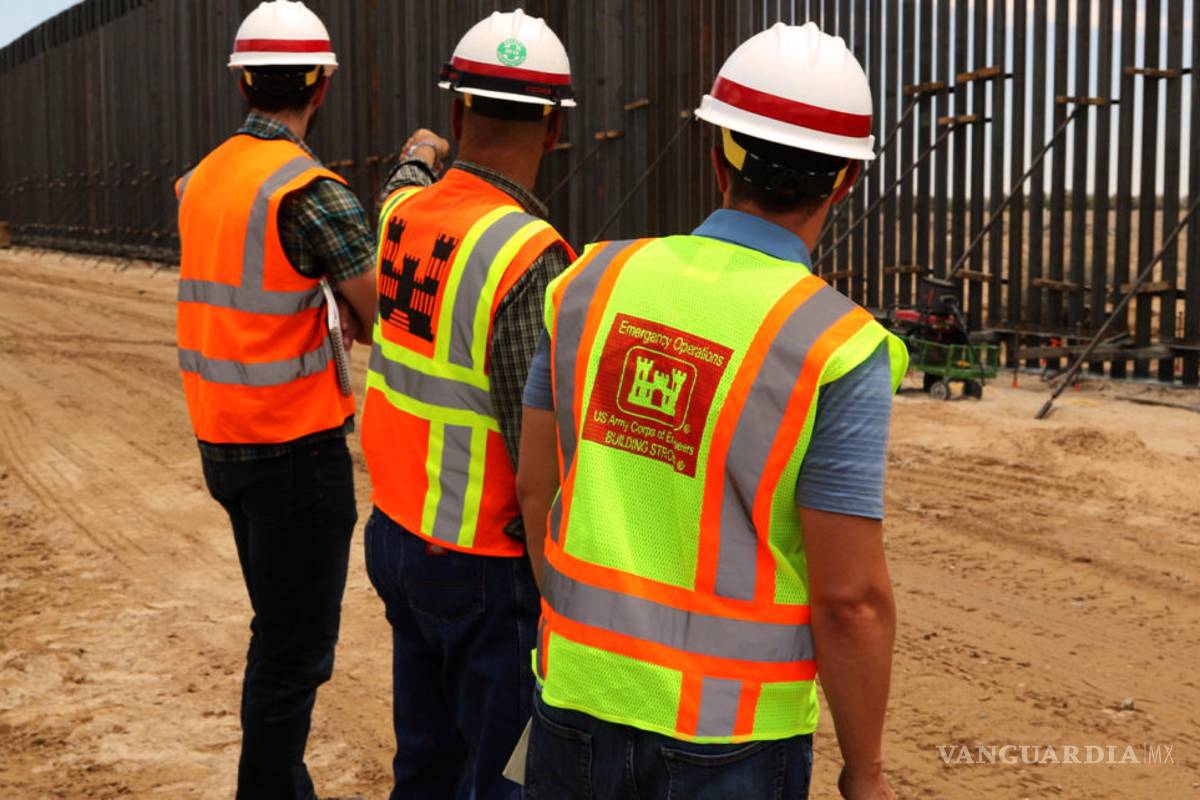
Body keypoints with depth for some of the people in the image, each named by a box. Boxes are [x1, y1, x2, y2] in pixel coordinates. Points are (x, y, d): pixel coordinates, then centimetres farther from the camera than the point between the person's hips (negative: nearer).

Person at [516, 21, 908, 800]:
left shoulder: (595, 282, -4)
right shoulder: (836, 350, -18)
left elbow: (536, 486, 4)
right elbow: (850, 596, -17)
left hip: (578, 697, 4)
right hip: (724, 737, -4)